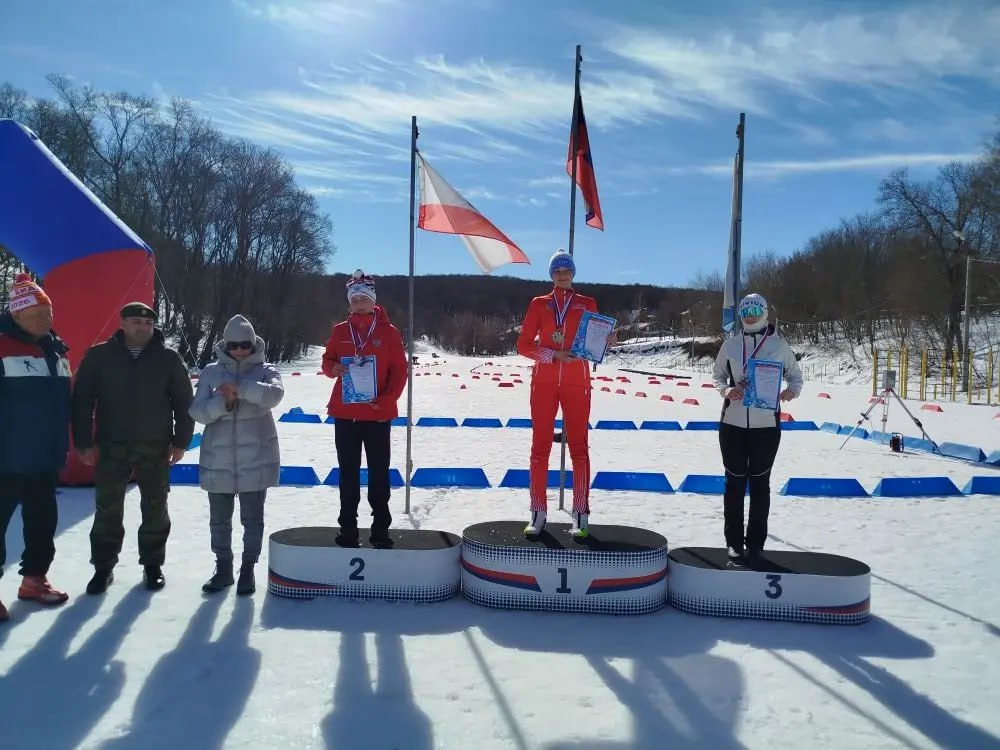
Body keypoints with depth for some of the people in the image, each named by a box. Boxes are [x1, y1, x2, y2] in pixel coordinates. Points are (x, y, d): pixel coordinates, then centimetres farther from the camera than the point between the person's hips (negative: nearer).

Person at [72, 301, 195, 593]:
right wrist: (84, 442, -4)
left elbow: (183, 402, 4)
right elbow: (82, 400, 1)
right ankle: (103, 567, 19)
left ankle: (153, 564, 22)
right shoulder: (99, 356, 0)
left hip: (155, 448, 0)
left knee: (155, 509, 8)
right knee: (108, 510, 5)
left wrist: (180, 441, 0)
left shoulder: (169, 358, 1)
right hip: (111, 447, 0)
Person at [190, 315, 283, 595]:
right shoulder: (211, 372, 4)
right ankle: (223, 567, 30)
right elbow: (198, 411, -4)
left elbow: (273, 395, -23)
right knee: (219, 518, 14)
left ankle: (248, 569, 20)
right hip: (218, 460, 3)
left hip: (255, 459, -2)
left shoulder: (265, 370, -1)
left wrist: (239, 388, -30)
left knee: (252, 518, 6)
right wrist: (223, 402, -21)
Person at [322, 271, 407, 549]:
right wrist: (332, 368, -10)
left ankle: (380, 528, 12)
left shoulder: (388, 332, -1)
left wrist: (387, 400, -15)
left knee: (379, 471, 4)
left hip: (378, 414, -2)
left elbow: (399, 370, -2)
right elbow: (327, 360, 14)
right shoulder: (340, 331, 7)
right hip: (345, 413, 2)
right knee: (348, 471, 9)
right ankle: (348, 527, 17)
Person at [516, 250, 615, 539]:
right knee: (540, 446, 0)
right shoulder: (539, 304, 9)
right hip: (544, 382, 0)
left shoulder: (587, 304, 11)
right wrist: (553, 354, -10)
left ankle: (581, 514, 3)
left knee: (578, 447, -1)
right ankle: (538, 512, 6)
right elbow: (523, 344, 4)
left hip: (576, 383, 0)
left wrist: (606, 342, -10)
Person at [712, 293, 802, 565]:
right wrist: (725, 390, -9)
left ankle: (755, 543, 18)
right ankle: (734, 542, 18)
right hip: (733, 422, 1)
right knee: (735, 481, 7)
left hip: (766, 423, -1)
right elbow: (717, 375, 12)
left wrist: (792, 390, -13)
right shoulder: (731, 344, 4)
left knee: (760, 482, 8)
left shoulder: (779, 345, 1)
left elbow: (795, 375, 9)